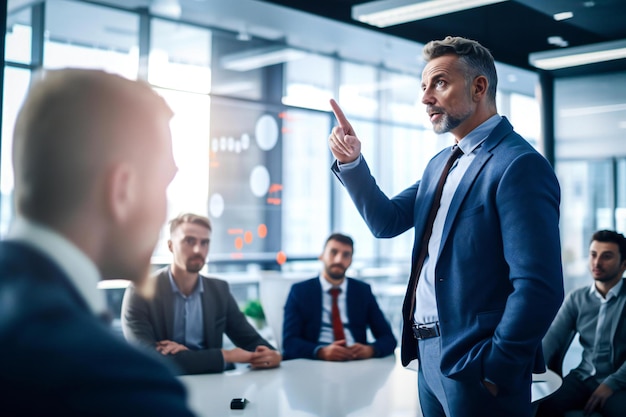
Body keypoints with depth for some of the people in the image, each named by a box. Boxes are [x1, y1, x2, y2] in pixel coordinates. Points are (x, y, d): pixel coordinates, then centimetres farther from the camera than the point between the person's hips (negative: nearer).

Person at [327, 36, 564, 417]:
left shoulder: (519, 166, -16)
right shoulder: (441, 163, 13)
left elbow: (539, 288, -21)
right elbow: (387, 221, 13)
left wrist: (496, 371, -16)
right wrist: (351, 163, -1)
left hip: (473, 363, -8)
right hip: (429, 355, 8)